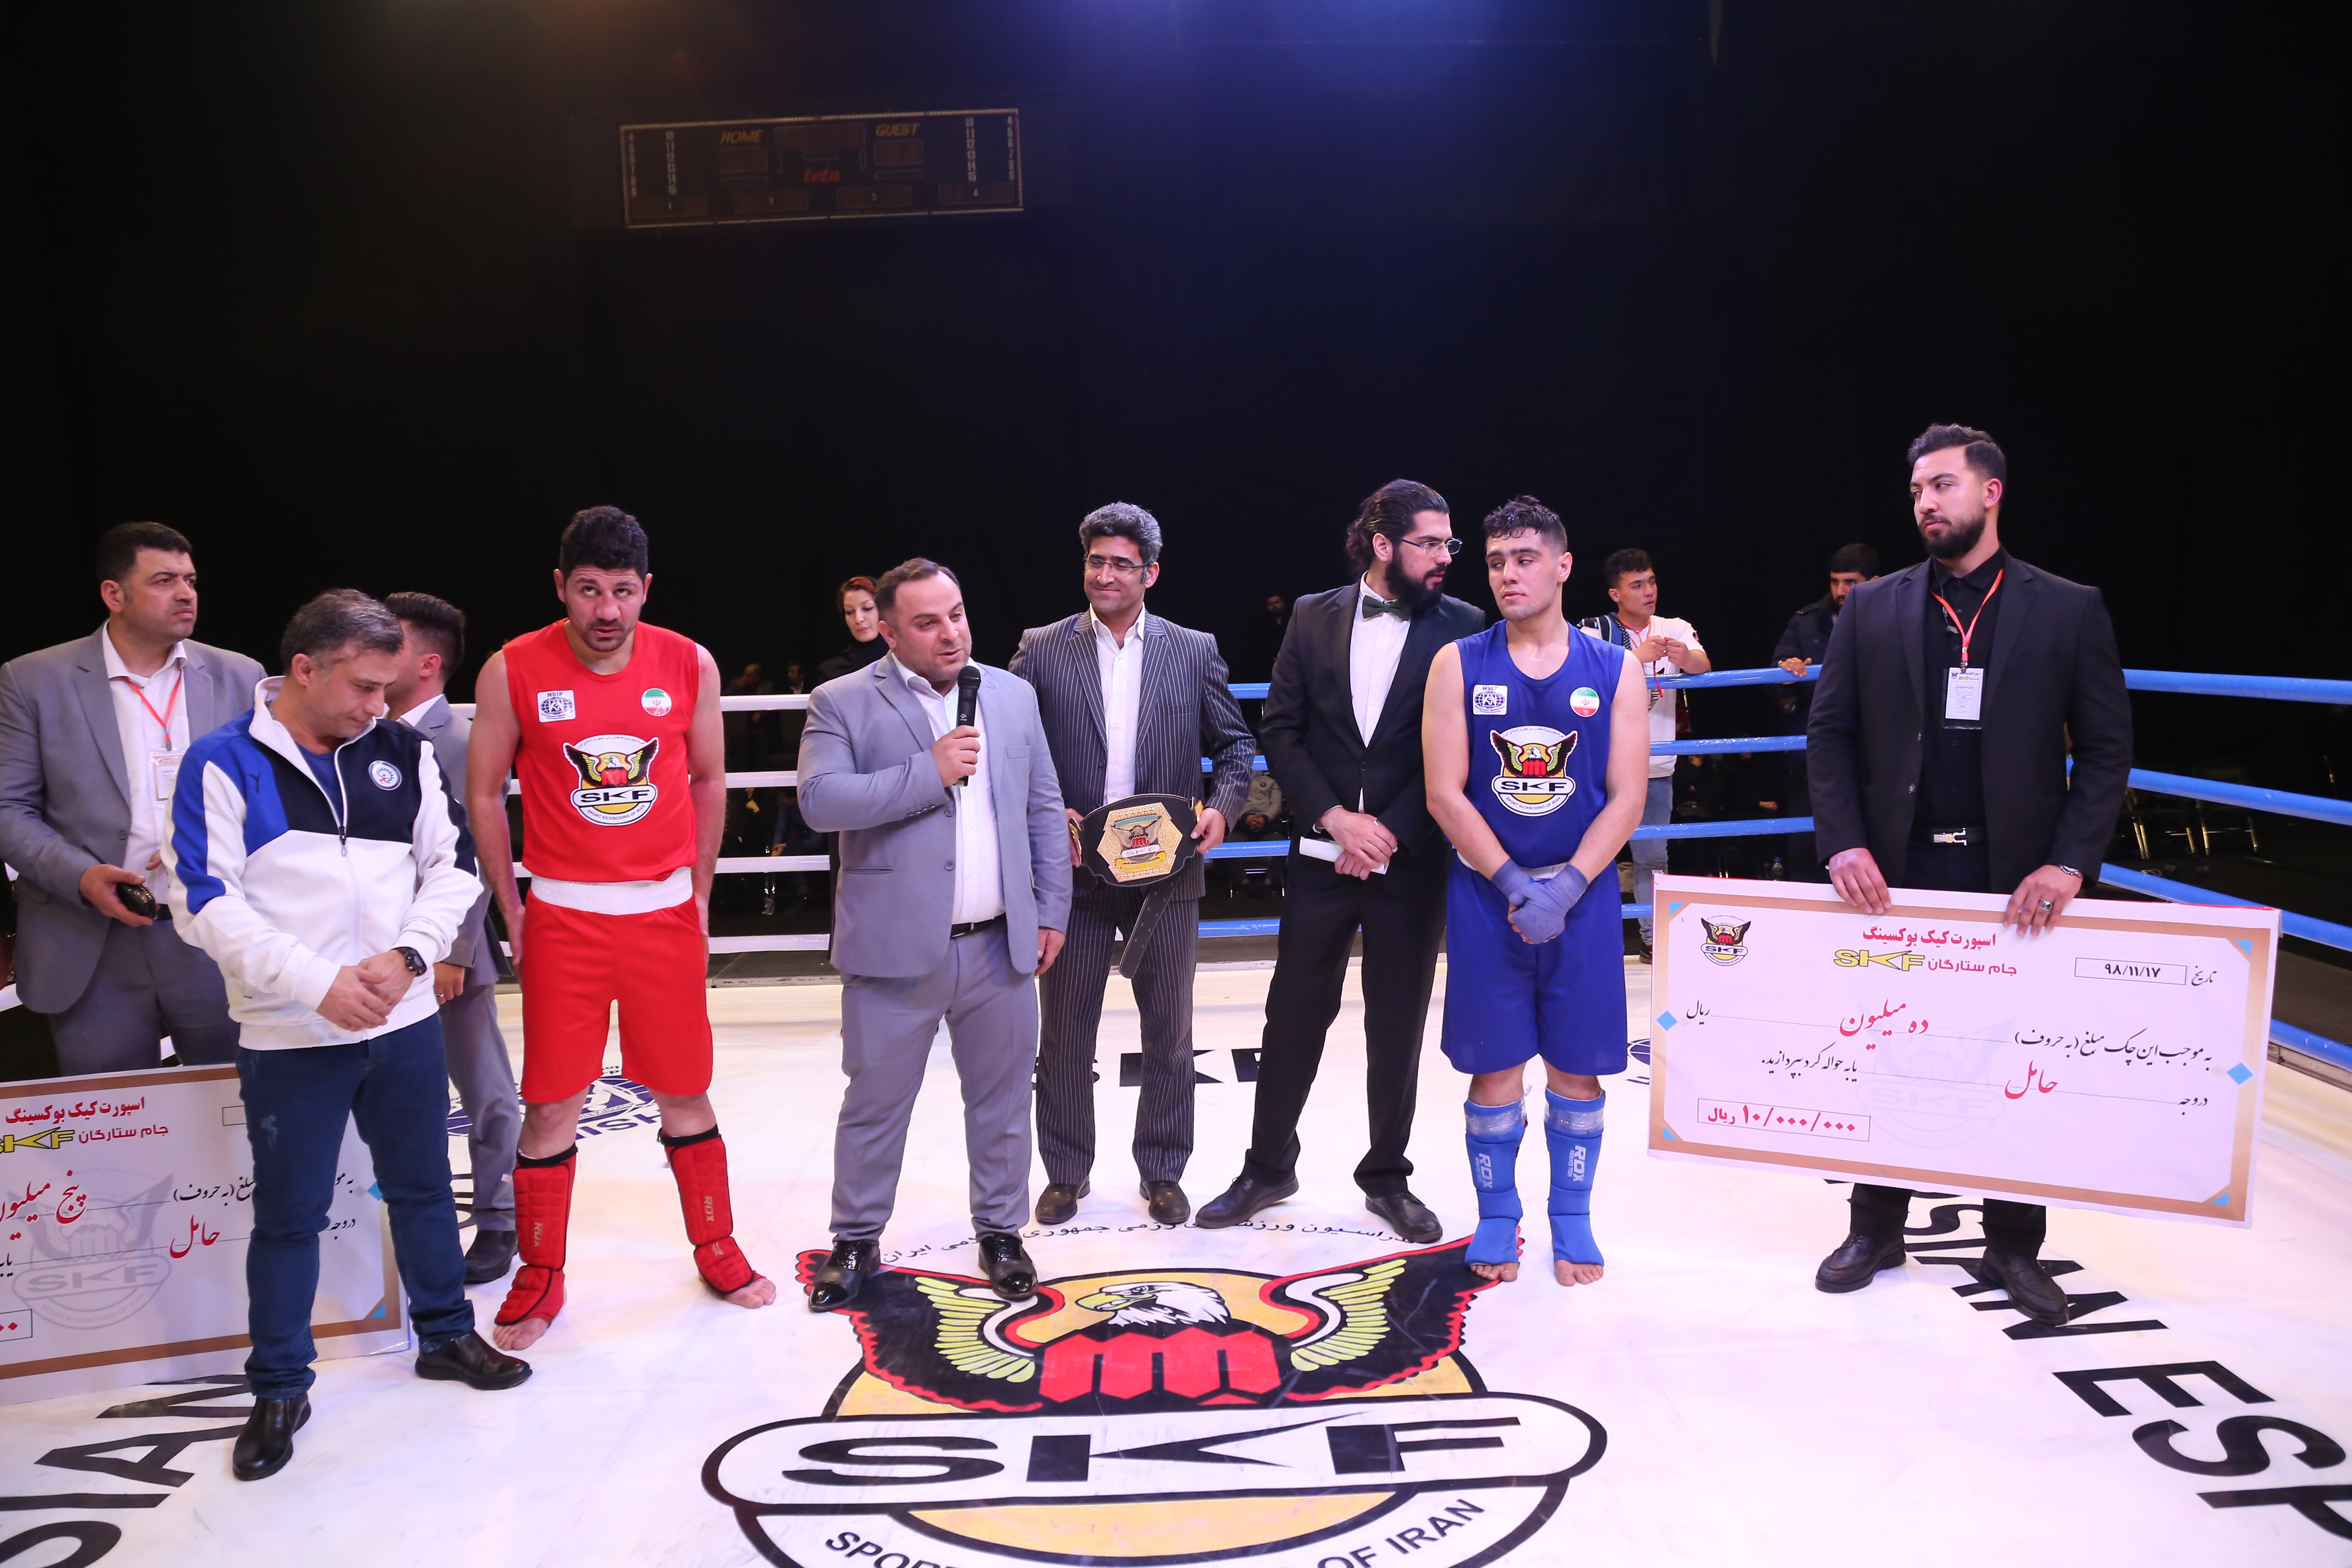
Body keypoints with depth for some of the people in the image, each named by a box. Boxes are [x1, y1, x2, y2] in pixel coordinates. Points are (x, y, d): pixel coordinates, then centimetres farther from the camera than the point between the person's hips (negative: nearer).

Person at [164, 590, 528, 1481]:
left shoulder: (403, 755, 4)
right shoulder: (225, 764, -7)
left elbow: (453, 866, 5)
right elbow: (206, 904, -12)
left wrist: (406, 956, -12)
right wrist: (318, 984, -18)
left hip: (405, 1023, 4)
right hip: (289, 1038, -3)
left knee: (423, 1187, 17)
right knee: (289, 1216, 8)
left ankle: (446, 1334, 35)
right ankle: (279, 1390, 25)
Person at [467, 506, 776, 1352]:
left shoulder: (689, 666, -3)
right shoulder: (513, 671, -8)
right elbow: (485, 793, 1)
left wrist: (699, 894, 7)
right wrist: (511, 912, 1)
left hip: (665, 913, 1)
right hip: (562, 917, -1)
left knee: (685, 1094, 11)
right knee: (552, 1107, 4)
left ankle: (716, 1249, 28)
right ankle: (540, 1278, 21)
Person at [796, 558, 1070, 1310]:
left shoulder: (1013, 695, 9)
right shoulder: (843, 704, -3)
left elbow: (1044, 811, 12)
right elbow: (821, 801, -17)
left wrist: (1052, 910, 8)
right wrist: (930, 772, -19)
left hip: (1001, 945, 3)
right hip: (895, 947, -3)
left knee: (1002, 1099, 12)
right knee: (875, 1103, 9)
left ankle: (1000, 1232, 30)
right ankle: (856, 1241, 27)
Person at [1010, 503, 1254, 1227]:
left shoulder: (1194, 651, 4)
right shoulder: (1042, 650, 1)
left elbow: (1234, 743, 8)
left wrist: (1223, 807, -9)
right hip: (1074, 869, -1)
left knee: (1169, 1032, 11)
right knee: (1065, 1032, 9)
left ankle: (1163, 1173, 27)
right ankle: (1066, 1172, 27)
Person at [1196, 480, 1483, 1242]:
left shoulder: (1460, 627, -2)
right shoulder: (1314, 617, 3)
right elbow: (1280, 731, 1)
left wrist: (1390, 832, -12)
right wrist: (1335, 818, -10)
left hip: (1411, 862, -1)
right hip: (1322, 857, 1)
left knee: (1397, 1029, 9)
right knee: (1293, 1016, 9)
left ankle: (1388, 1178, 27)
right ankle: (1266, 1170, 26)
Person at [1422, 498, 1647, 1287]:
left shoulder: (1613, 670, 2)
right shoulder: (1459, 664, 0)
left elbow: (1627, 798, -2)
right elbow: (1445, 794, -5)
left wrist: (1566, 887, -14)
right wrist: (1513, 884, -14)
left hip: (1583, 898, 1)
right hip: (1486, 896, -1)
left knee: (1578, 1066, 7)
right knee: (1495, 1065, 5)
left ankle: (1572, 1221, 24)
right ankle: (1497, 1219, 21)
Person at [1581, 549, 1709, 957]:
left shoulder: (1675, 630, 4)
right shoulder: (1597, 632, -3)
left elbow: (1704, 667, -13)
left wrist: (1686, 658, -37)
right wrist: (1639, 656, -36)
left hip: (1657, 766, 3)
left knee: (1652, 855, 11)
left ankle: (1653, 935, 21)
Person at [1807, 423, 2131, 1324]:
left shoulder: (2069, 610, 0)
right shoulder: (1871, 610, 4)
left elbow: (2106, 749, -1)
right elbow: (1830, 733, 3)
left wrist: (2068, 863, -12)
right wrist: (1842, 844, -9)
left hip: (2015, 882, -1)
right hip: (1896, 875, 1)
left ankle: (2014, 1243, 25)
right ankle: (1878, 1228, 25)